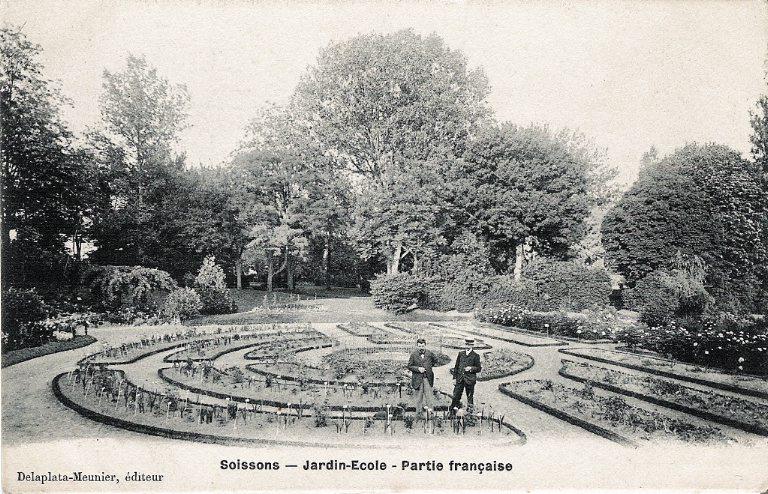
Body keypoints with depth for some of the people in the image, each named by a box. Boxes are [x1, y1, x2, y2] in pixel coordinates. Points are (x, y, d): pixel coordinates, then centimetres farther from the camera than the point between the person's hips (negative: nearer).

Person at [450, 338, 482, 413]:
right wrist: (455, 377, 8)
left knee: (470, 397, 6)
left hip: (470, 380, -2)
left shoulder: (475, 356, 1)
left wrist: (471, 368, -17)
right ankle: (452, 412, 7)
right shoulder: (461, 353, 10)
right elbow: (456, 366, 13)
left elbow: (479, 368, 2)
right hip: (460, 379, 3)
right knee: (455, 396, 1)